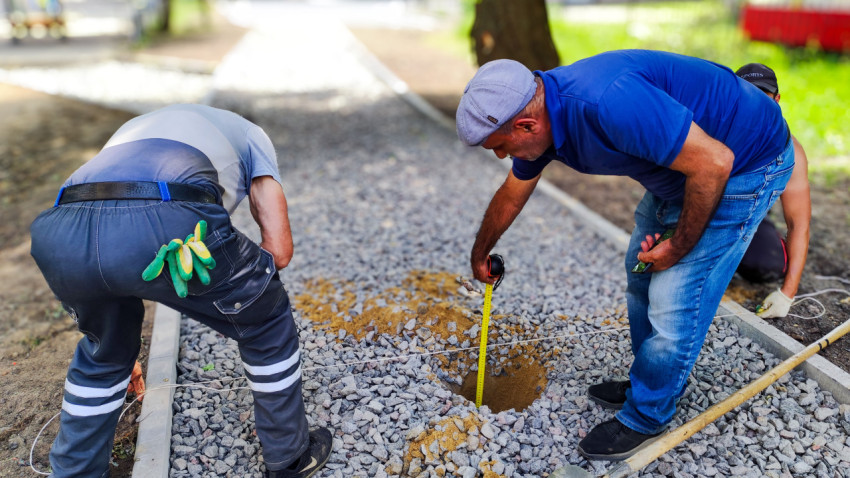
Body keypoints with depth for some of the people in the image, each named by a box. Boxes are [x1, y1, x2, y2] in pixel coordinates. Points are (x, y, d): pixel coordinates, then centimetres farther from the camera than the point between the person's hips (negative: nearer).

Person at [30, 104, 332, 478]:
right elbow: (279, 248, 17)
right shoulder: (248, 133, 33)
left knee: (104, 352, 36)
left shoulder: (133, 129, 44)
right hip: (164, 225, -5)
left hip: (61, 233, 6)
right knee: (266, 323, 23)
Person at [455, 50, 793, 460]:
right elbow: (510, 196, 11)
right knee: (642, 273, 16)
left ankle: (645, 418, 16)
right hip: (687, 155, 9)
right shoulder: (538, 113, -7)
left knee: (673, 299, -6)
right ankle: (651, 380, 37)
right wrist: (480, 253, 26)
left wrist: (679, 246, -17)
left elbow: (714, 162, -32)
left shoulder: (607, 103, -38)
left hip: (742, 162, -8)